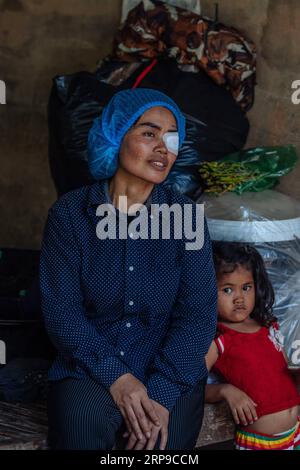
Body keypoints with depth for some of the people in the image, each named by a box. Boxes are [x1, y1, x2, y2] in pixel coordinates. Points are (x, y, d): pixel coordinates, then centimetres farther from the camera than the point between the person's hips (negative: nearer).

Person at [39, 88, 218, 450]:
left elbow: (198, 312, -6)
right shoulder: (69, 213, -3)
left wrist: (162, 394, -19)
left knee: (162, 442, -23)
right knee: (81, 432, -29)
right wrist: (116, 376, -19)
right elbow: (60, 309, -6)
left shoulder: (187, 215, -1)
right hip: (90, 366, 0)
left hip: (172, 370, 1)